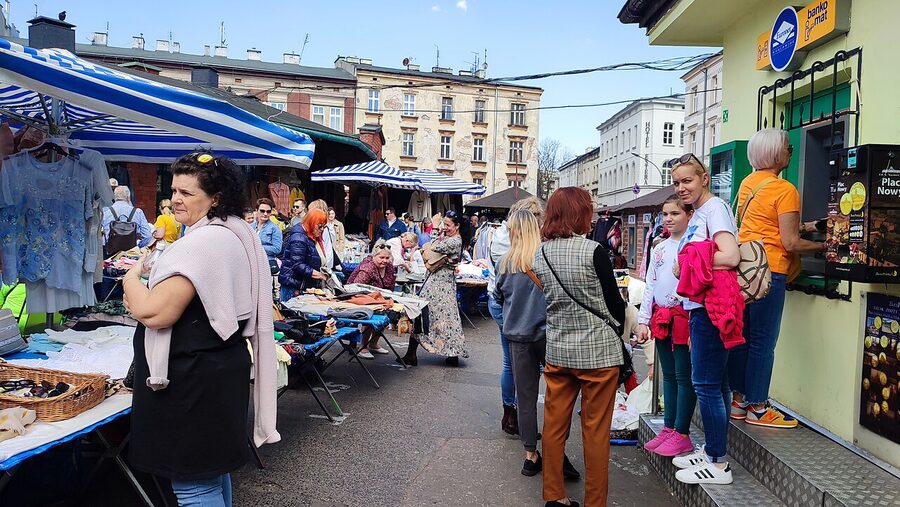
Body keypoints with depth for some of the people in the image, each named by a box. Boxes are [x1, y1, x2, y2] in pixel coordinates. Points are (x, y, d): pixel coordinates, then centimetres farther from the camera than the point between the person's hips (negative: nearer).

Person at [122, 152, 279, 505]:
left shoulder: (202, 243, -21)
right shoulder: (239, 235, 11)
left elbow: (153, 313, -23)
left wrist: (131, 279, -5)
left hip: (194, 380, -10)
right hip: (223, 368, 10)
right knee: (213, 469, 23)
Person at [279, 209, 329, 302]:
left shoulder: (316, 238, 15)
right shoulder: (299, 238, -15)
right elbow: (297, 265, -22)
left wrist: (323, 273, 5)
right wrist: (319, 275, -26)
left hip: (308, 286, 9)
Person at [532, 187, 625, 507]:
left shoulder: (540, 254, 0)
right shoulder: (593, 251, -15)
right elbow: (614, 301, -6)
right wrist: (617, 330, 11)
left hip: (557, 350, 5)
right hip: (598, 351, -5)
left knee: (554, 425, 12)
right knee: (596, 431, 6)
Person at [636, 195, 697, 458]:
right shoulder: (659, 249, 13)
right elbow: (650, 286, 14)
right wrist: (643, 320, 10)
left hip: (684, 317, -7)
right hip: (661, 317, 7)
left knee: (684, 376, 1)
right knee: (668, 375, 14)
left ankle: (682, 434, 10)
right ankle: (669, 428, 24)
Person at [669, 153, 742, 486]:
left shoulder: (714, 207, -11)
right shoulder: (698, 213, 17)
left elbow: (730, 257, -23)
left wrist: (685, 265, -13)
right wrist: (685, 266, 2)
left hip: (711, 308, -10)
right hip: (700, 306, 10)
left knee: (706, 384, -4)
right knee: (714, 382, 16)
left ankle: (718, 465, 5)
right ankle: (712, 450, 28)